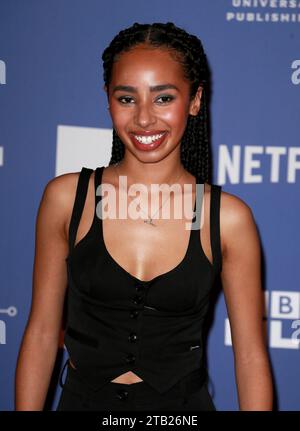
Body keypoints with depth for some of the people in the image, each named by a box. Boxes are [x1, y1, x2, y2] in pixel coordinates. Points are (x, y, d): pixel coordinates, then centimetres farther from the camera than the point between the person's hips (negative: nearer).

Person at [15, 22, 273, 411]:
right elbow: (42, 333, -4)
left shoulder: (228, 218, -12)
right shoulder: (65, 197, -10)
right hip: (82, 398, 1)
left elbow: (251, 356, -7)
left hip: (183, 403, 0)